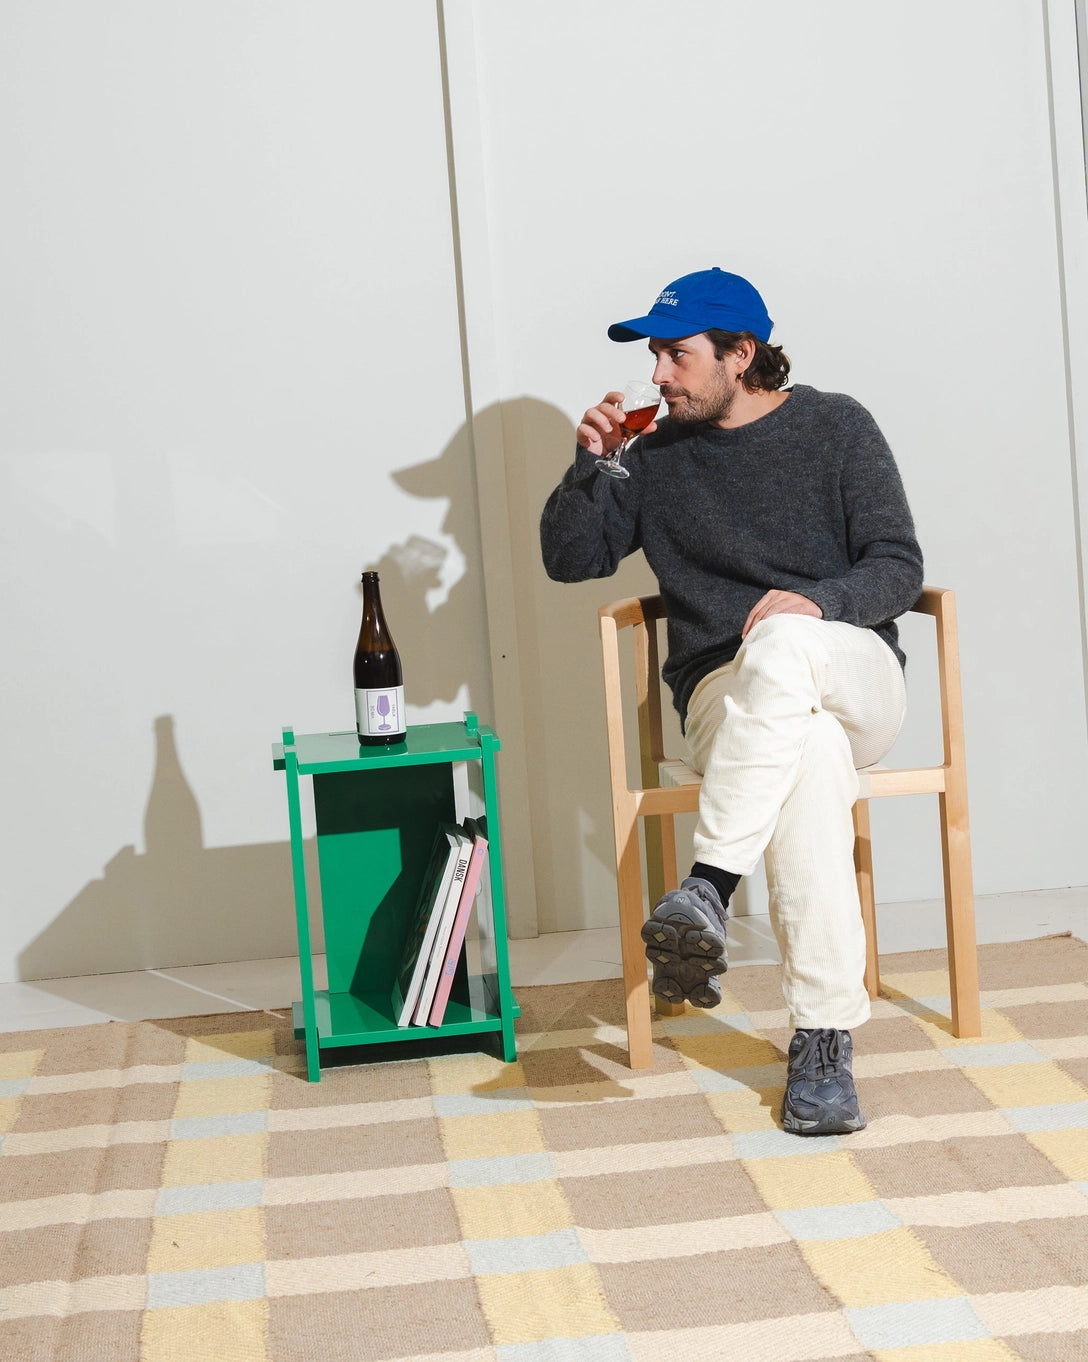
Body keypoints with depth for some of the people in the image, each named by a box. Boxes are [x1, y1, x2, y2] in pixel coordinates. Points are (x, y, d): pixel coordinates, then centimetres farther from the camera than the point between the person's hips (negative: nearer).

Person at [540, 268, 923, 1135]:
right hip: (724, 695, 1)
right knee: (813, 755, -37)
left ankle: (709, 890, -43)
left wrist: (817, 601, -20)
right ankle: (824, 1038, -40)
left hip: (855, 679, -1)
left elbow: (900, 569, 0)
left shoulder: (835, 427, 6)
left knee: (782, 646, -39)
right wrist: (589, 466, -5)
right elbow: (569, 559, 12)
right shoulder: (657, 456, 13)